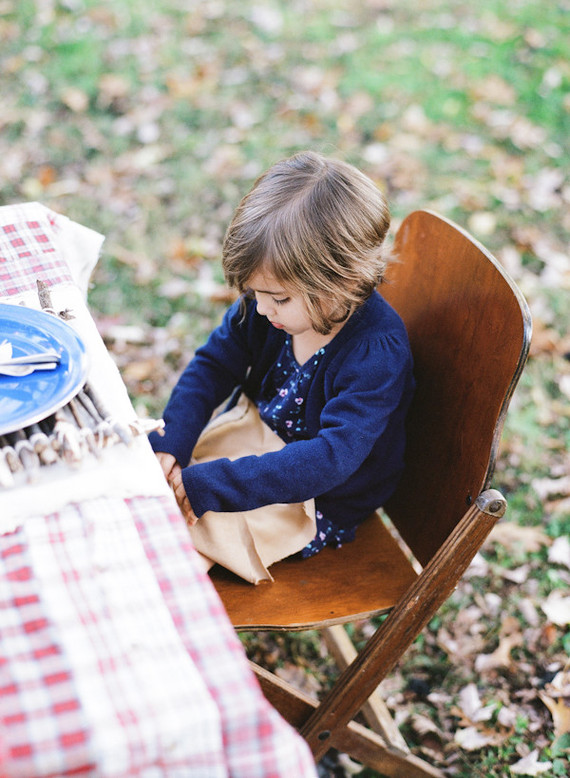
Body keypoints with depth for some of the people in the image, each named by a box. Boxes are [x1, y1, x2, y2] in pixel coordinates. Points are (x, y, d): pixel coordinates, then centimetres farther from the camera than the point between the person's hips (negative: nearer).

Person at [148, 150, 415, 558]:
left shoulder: (377, 355, -32)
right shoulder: (266, 306, -12)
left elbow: (331, 459, -39)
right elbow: (212, 366, -5)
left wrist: (207, 486, -43)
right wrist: (166, 448, -22)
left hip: (317, 507, -6)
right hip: (255, 452, 7)